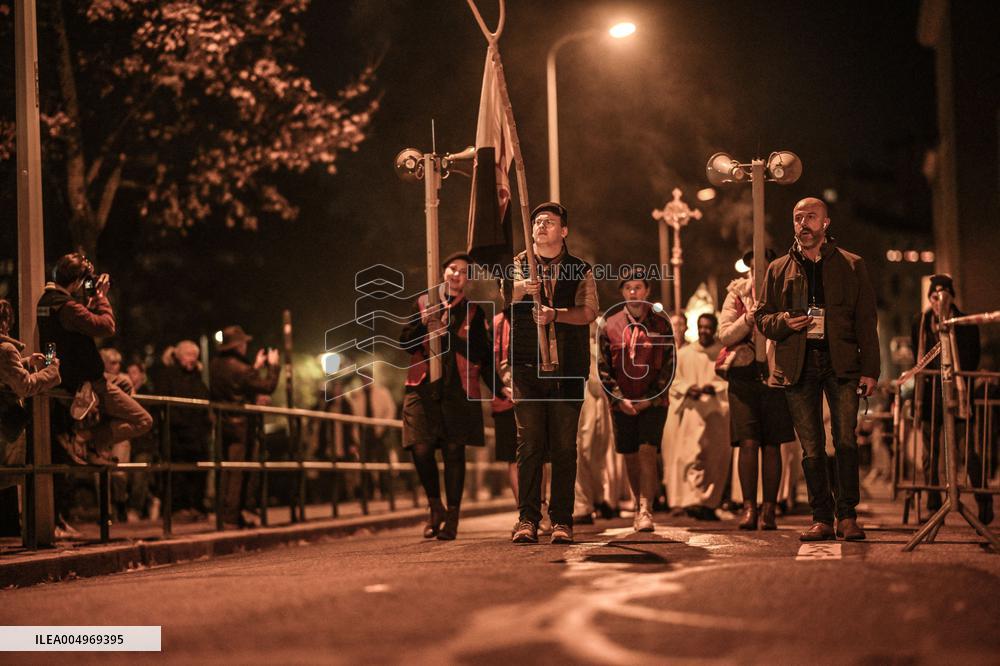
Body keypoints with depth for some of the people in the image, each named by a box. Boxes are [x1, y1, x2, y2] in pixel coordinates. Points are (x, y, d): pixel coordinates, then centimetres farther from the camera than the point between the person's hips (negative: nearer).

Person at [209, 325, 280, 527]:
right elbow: (268, 387, -14)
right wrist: (272, 365, 0)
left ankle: (223, 510, 16)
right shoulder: (240, 368, -19)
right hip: (239, 423, -7)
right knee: (238, 470, -2)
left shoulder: (215, 365, 5)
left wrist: (256, 367, 23)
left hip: (222, 422, 8)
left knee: (225, 468, 14)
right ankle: (233, 513, -2)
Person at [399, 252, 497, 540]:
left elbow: (482, 355, 7)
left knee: (453, 450, -4)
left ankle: (452, 516, 6)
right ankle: (435, 507, 12)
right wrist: (429, 322, -7)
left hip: (459, 389, -1)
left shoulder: (473, 311, 11)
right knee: (420, 448, -10)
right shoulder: (424, 303, 14)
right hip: (423, 386, 1)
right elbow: (406, 341, 6)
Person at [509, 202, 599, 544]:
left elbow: (589, 311, -2)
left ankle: (562, 520, 2)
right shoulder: (518, 265, 12)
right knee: (529, 442, -6)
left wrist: (556, 314, -19)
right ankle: (527, 519, -5)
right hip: (528, 366, 0)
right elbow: (503, 295, -5)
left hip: (568, 368, 0)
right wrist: (521, 289, -27)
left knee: (564, 446, -1)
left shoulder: (580, 270, 11)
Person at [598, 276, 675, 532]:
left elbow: (669, 367, 0)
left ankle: (646, 512, -19)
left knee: (647, 452, -16)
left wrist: (648, 399, -9)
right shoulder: (610, 326, 5)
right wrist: (619, 399, -8)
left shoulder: (662, 325, 2)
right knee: (630, 457, 8)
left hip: (653, 403, -2)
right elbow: (604, 369, 4)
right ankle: (640, 506, 24)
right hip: (622, 404, 2)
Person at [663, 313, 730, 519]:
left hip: (715, 411, 0)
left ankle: (708, 503, 6)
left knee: (714, 458, -2)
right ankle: (694, 500, -13)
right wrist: (688, 388, -11)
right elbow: (673, 380, 8)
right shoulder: (684, 353, 10)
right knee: (691, 455, -11)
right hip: (689, 411, 0)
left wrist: (713, 388, -15)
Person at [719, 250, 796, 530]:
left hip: (775, 374, 1)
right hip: (744, 374, -1)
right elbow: (724, 336, 0)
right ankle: (749, 507, -6)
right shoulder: (737, 294, 8)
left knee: (772, 445, 0)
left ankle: (769, 510, 4)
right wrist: (748, 319, -15)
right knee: (748, 442, -10)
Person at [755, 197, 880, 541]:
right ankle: (822, 519, 6)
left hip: (841, 363, -2)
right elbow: (762, 317, 18)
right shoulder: (779, 269, 15)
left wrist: (870, 369, -2)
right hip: (799, 366, 2)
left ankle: (847, 516, -4)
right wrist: (783, 322, -6)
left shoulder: (852, 265, 9)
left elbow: (866, 320, 6)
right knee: (811, 448, 2)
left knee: (846, 441, -10)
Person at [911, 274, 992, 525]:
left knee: (967, 451, -8)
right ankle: (933, 507, 9)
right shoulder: (920, 324, 10)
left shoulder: (966, 325, 2)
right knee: (930, 454, 3)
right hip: (930, 395, 3)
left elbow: (972, 362, 2)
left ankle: (984, 502, 3)